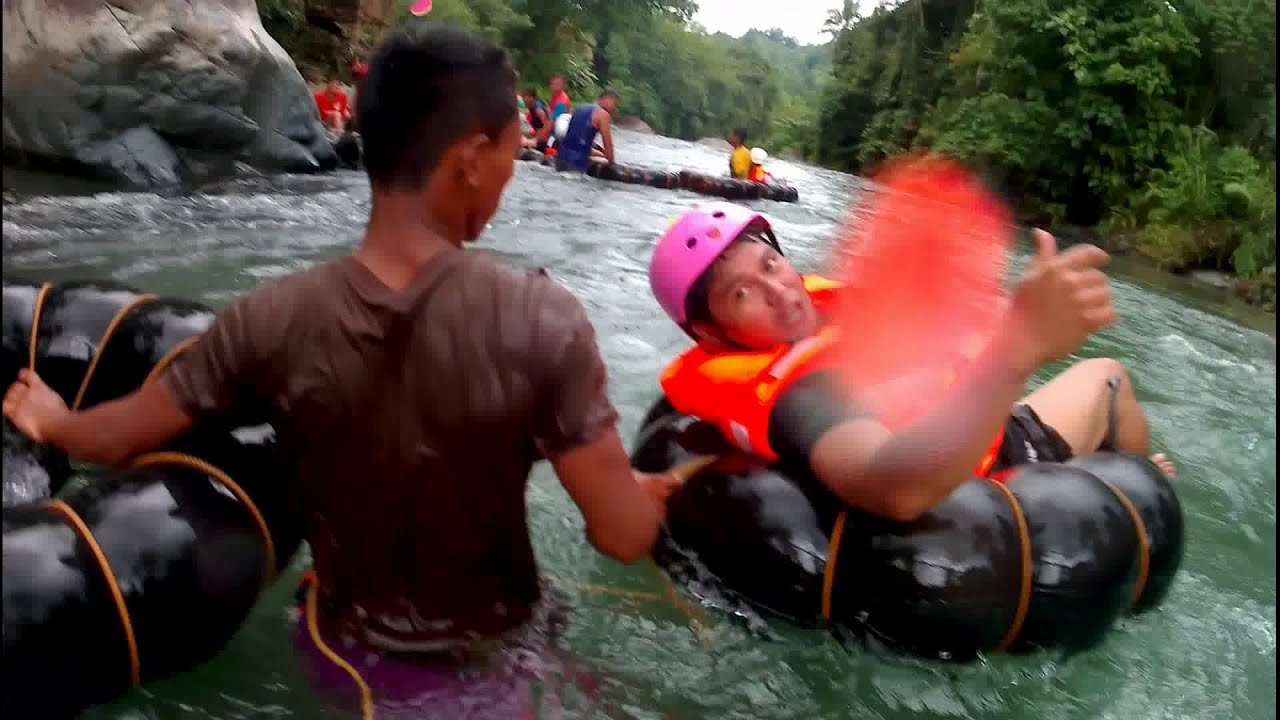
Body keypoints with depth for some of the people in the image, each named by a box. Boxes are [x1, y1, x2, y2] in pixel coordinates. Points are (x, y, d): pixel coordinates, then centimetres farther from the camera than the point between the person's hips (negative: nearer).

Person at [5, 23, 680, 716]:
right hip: (496, 656, -2)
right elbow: (624, 537, -24)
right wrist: (646, 491, -1)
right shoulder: (541, 321, -27)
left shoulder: (273, 321, -18)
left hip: (349, 654, 3)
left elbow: (111, 439, -4)